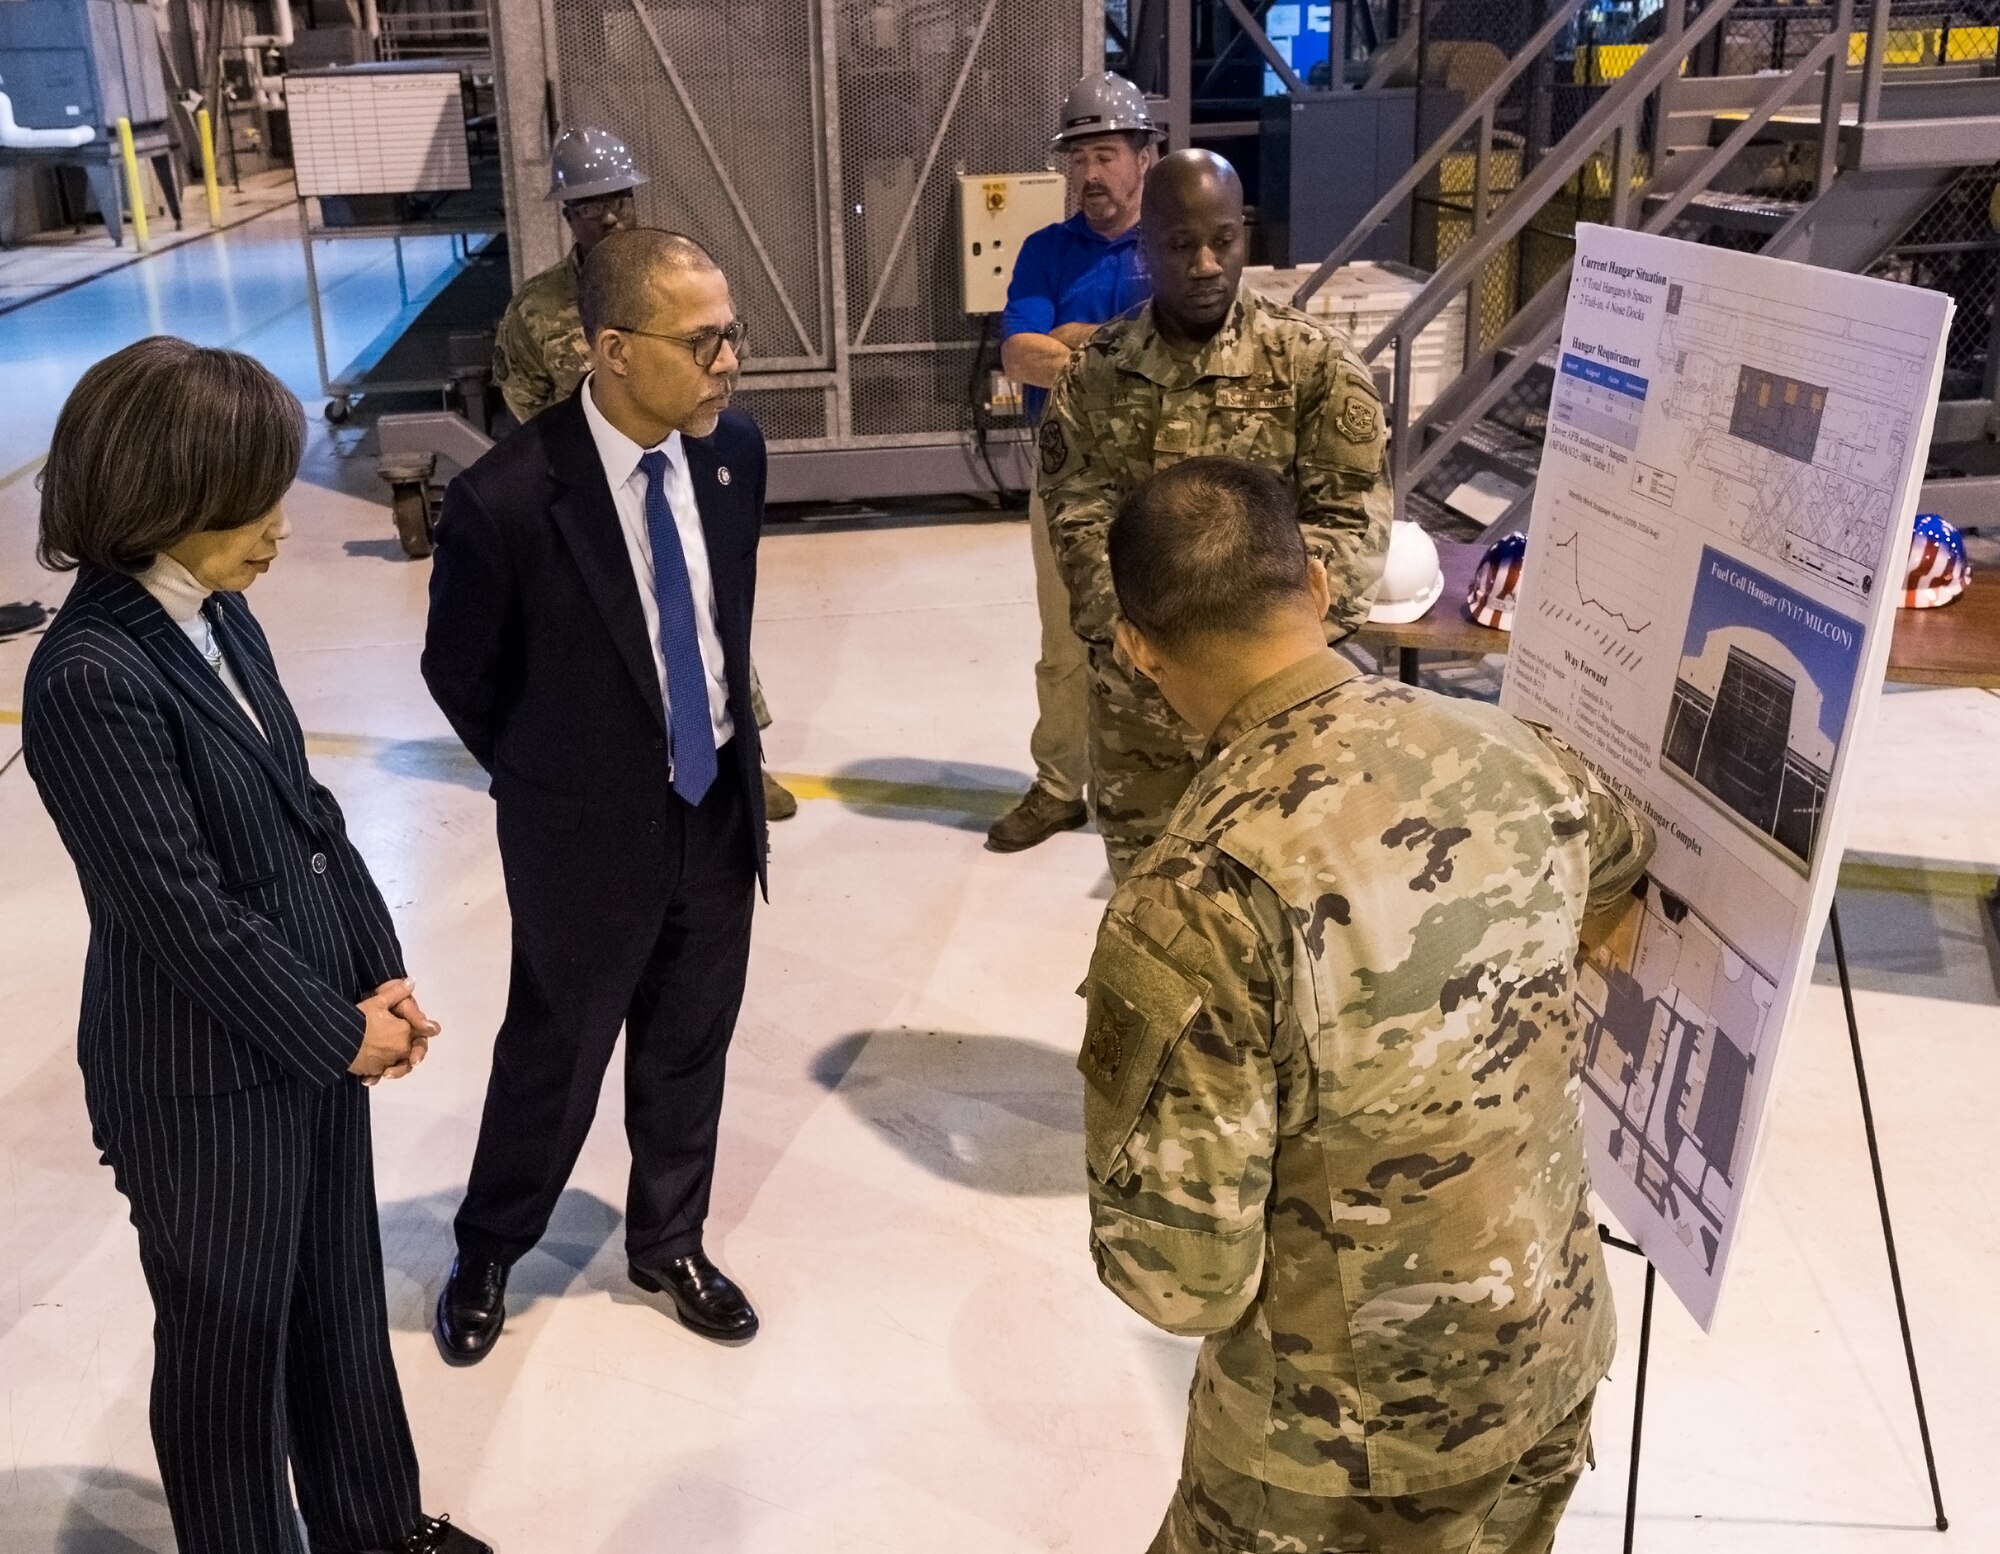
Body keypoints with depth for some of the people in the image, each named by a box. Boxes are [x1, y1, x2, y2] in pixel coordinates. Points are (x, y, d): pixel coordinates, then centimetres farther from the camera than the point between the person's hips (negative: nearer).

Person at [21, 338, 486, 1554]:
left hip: (316, 1033, 8)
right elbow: (185, 914, -23)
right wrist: (340, 1036, -12)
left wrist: (379, 976, 0)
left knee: (343, 1302, 24)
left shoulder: (220, 614, 1)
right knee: (228, 1346, 14)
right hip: (204, 1084, -8)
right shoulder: (90, 678, -24)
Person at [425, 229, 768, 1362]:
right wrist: (549, 781, 5)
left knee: (690, 1053, 20)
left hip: (720, 808, 5)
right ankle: (487, 1253, 41)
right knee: (556, 1057, 14)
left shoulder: (735, 450, -8)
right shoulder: (507, 500, -25)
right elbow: (459, 669, -7)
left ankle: (669, 1239, 44)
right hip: (590, 834, -4)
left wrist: (725, 742, 13)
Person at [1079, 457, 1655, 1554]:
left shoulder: (1200, 896, -32)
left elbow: (1181, 1279, -26)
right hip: (1557, 1353, 5)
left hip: (1348, 1442, -5)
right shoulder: (1517, 758, -12)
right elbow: (1623, 879, 13)